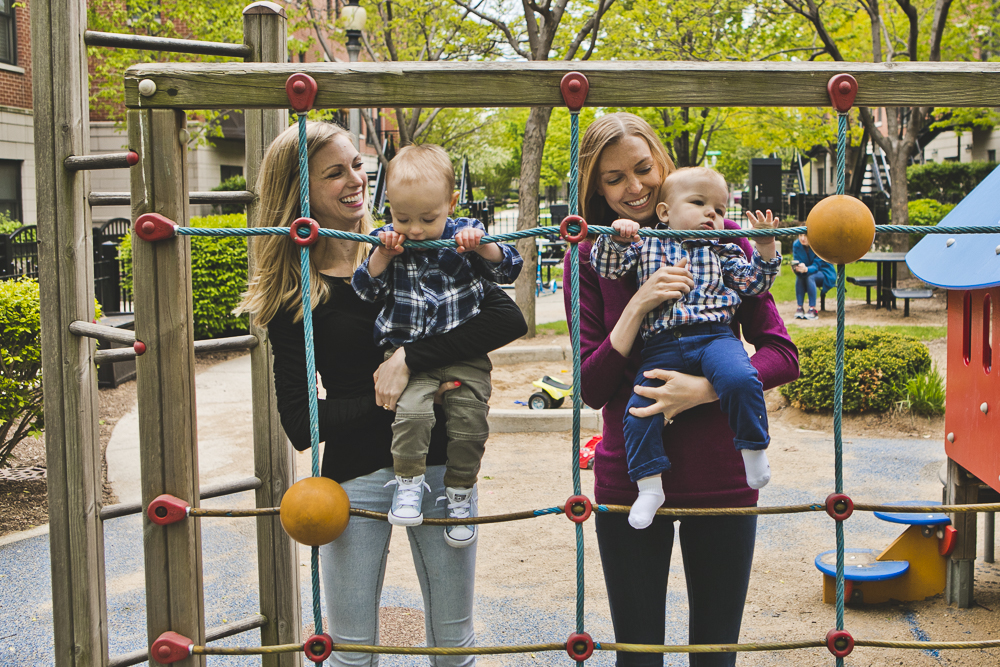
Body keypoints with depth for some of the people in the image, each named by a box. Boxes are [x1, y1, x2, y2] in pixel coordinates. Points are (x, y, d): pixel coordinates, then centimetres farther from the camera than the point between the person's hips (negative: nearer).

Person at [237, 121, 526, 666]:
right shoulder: (291, 293, -2)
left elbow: (509, 319, -13)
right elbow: (299, 425, -9)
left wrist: (410, 359, -21)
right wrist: (388, 398, -20)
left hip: (440, 467, 1)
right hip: (354, 476, -1)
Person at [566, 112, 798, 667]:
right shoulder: (590, 258, 0)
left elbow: (782, 354, -4)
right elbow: (592, 389, -6)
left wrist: (705, 390, -20)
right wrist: (638, 306, -19)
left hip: (721, 478, 0)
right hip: (628, 480, 0)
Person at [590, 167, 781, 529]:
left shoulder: (722, 251, 19)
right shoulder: (644, 244, 15)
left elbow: (753, 283, 18)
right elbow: (607, 267, 7)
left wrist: (765, 248, 4)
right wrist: (616, 238, -12)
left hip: (713, 336, 0)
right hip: (661, 346, 0)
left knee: (740, 380, -30)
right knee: (639, 411, -12)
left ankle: (753, 448, -10)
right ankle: (649, 485, 0)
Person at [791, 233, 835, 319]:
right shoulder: (796, 245, -10)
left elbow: (816, 265, -26)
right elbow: (797, 261, -14)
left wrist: (806, 269, -48)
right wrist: (797, 268, -40)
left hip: (825, 274, -3)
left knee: (810, 277, -35)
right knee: (799, 277, -30)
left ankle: (813, 309, -35)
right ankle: (799, 308, -29)